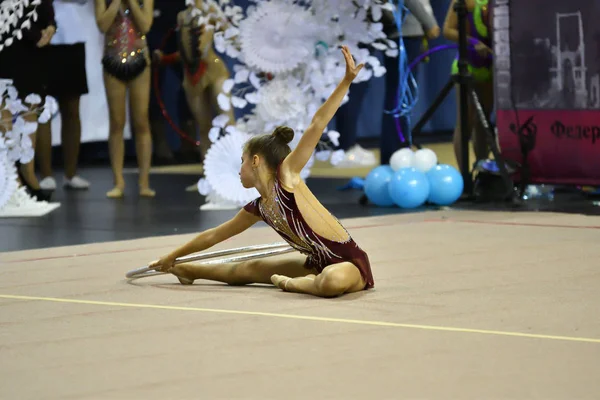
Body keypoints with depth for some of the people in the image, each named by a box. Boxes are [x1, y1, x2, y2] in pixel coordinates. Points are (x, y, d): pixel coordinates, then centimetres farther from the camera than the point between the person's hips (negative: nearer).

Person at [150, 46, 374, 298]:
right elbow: (213, 236, 21)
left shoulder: (286, 176, -14)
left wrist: (346, 82, -30)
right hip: (318, 262, 8)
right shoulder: (258, 208, 8)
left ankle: (290, 284, -14)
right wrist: (173, 257, 29)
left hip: (347, 262, -8)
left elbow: (316, 127, -22)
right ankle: (188, 270, 44)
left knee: (332, 282, -43)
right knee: (249, 270, 19)